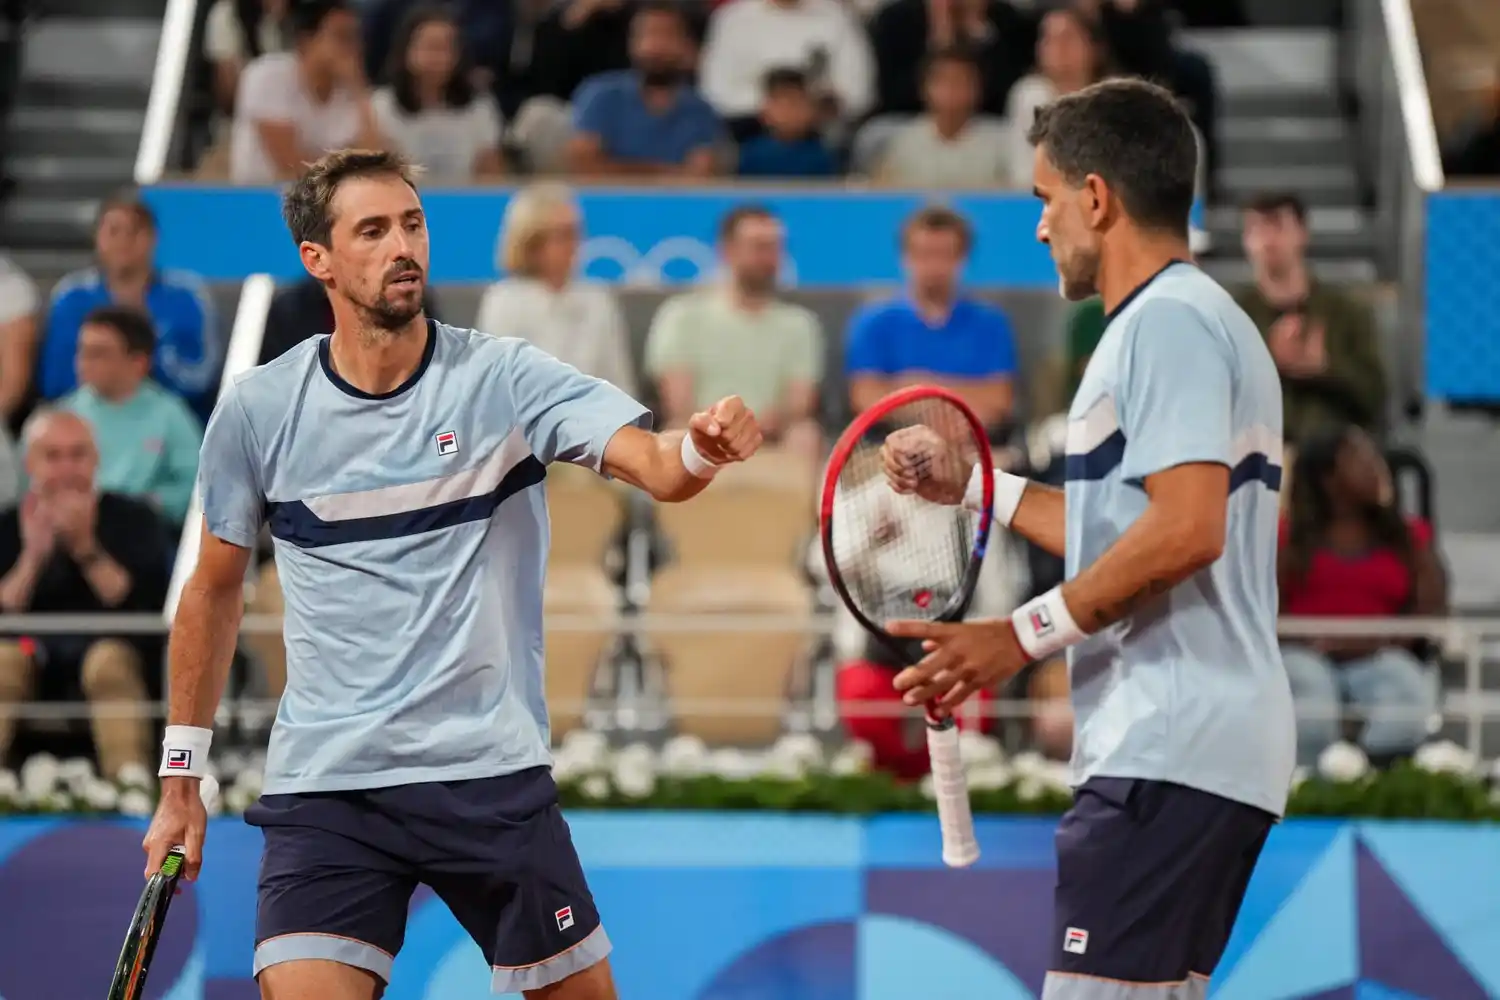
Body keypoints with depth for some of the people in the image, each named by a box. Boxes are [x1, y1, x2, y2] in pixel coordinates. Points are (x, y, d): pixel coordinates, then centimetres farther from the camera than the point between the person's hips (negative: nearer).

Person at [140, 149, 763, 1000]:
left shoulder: (504, 378, -4)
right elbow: (216, 588, 13)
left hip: (493, 774, 0)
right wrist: (182, 778, 13)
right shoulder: (258, 411, 0)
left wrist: (703, 448, -42)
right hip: (326, 787, 0)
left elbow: (654, 466, -18)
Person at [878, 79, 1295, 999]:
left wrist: (1025, 637, -17)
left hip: (1168, 753, -11)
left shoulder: (1167, 321, -11)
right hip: (1216, 751, 11)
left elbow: (1184, 530, -22)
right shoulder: (1207, 322, 21)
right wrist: (971, 486, 28)